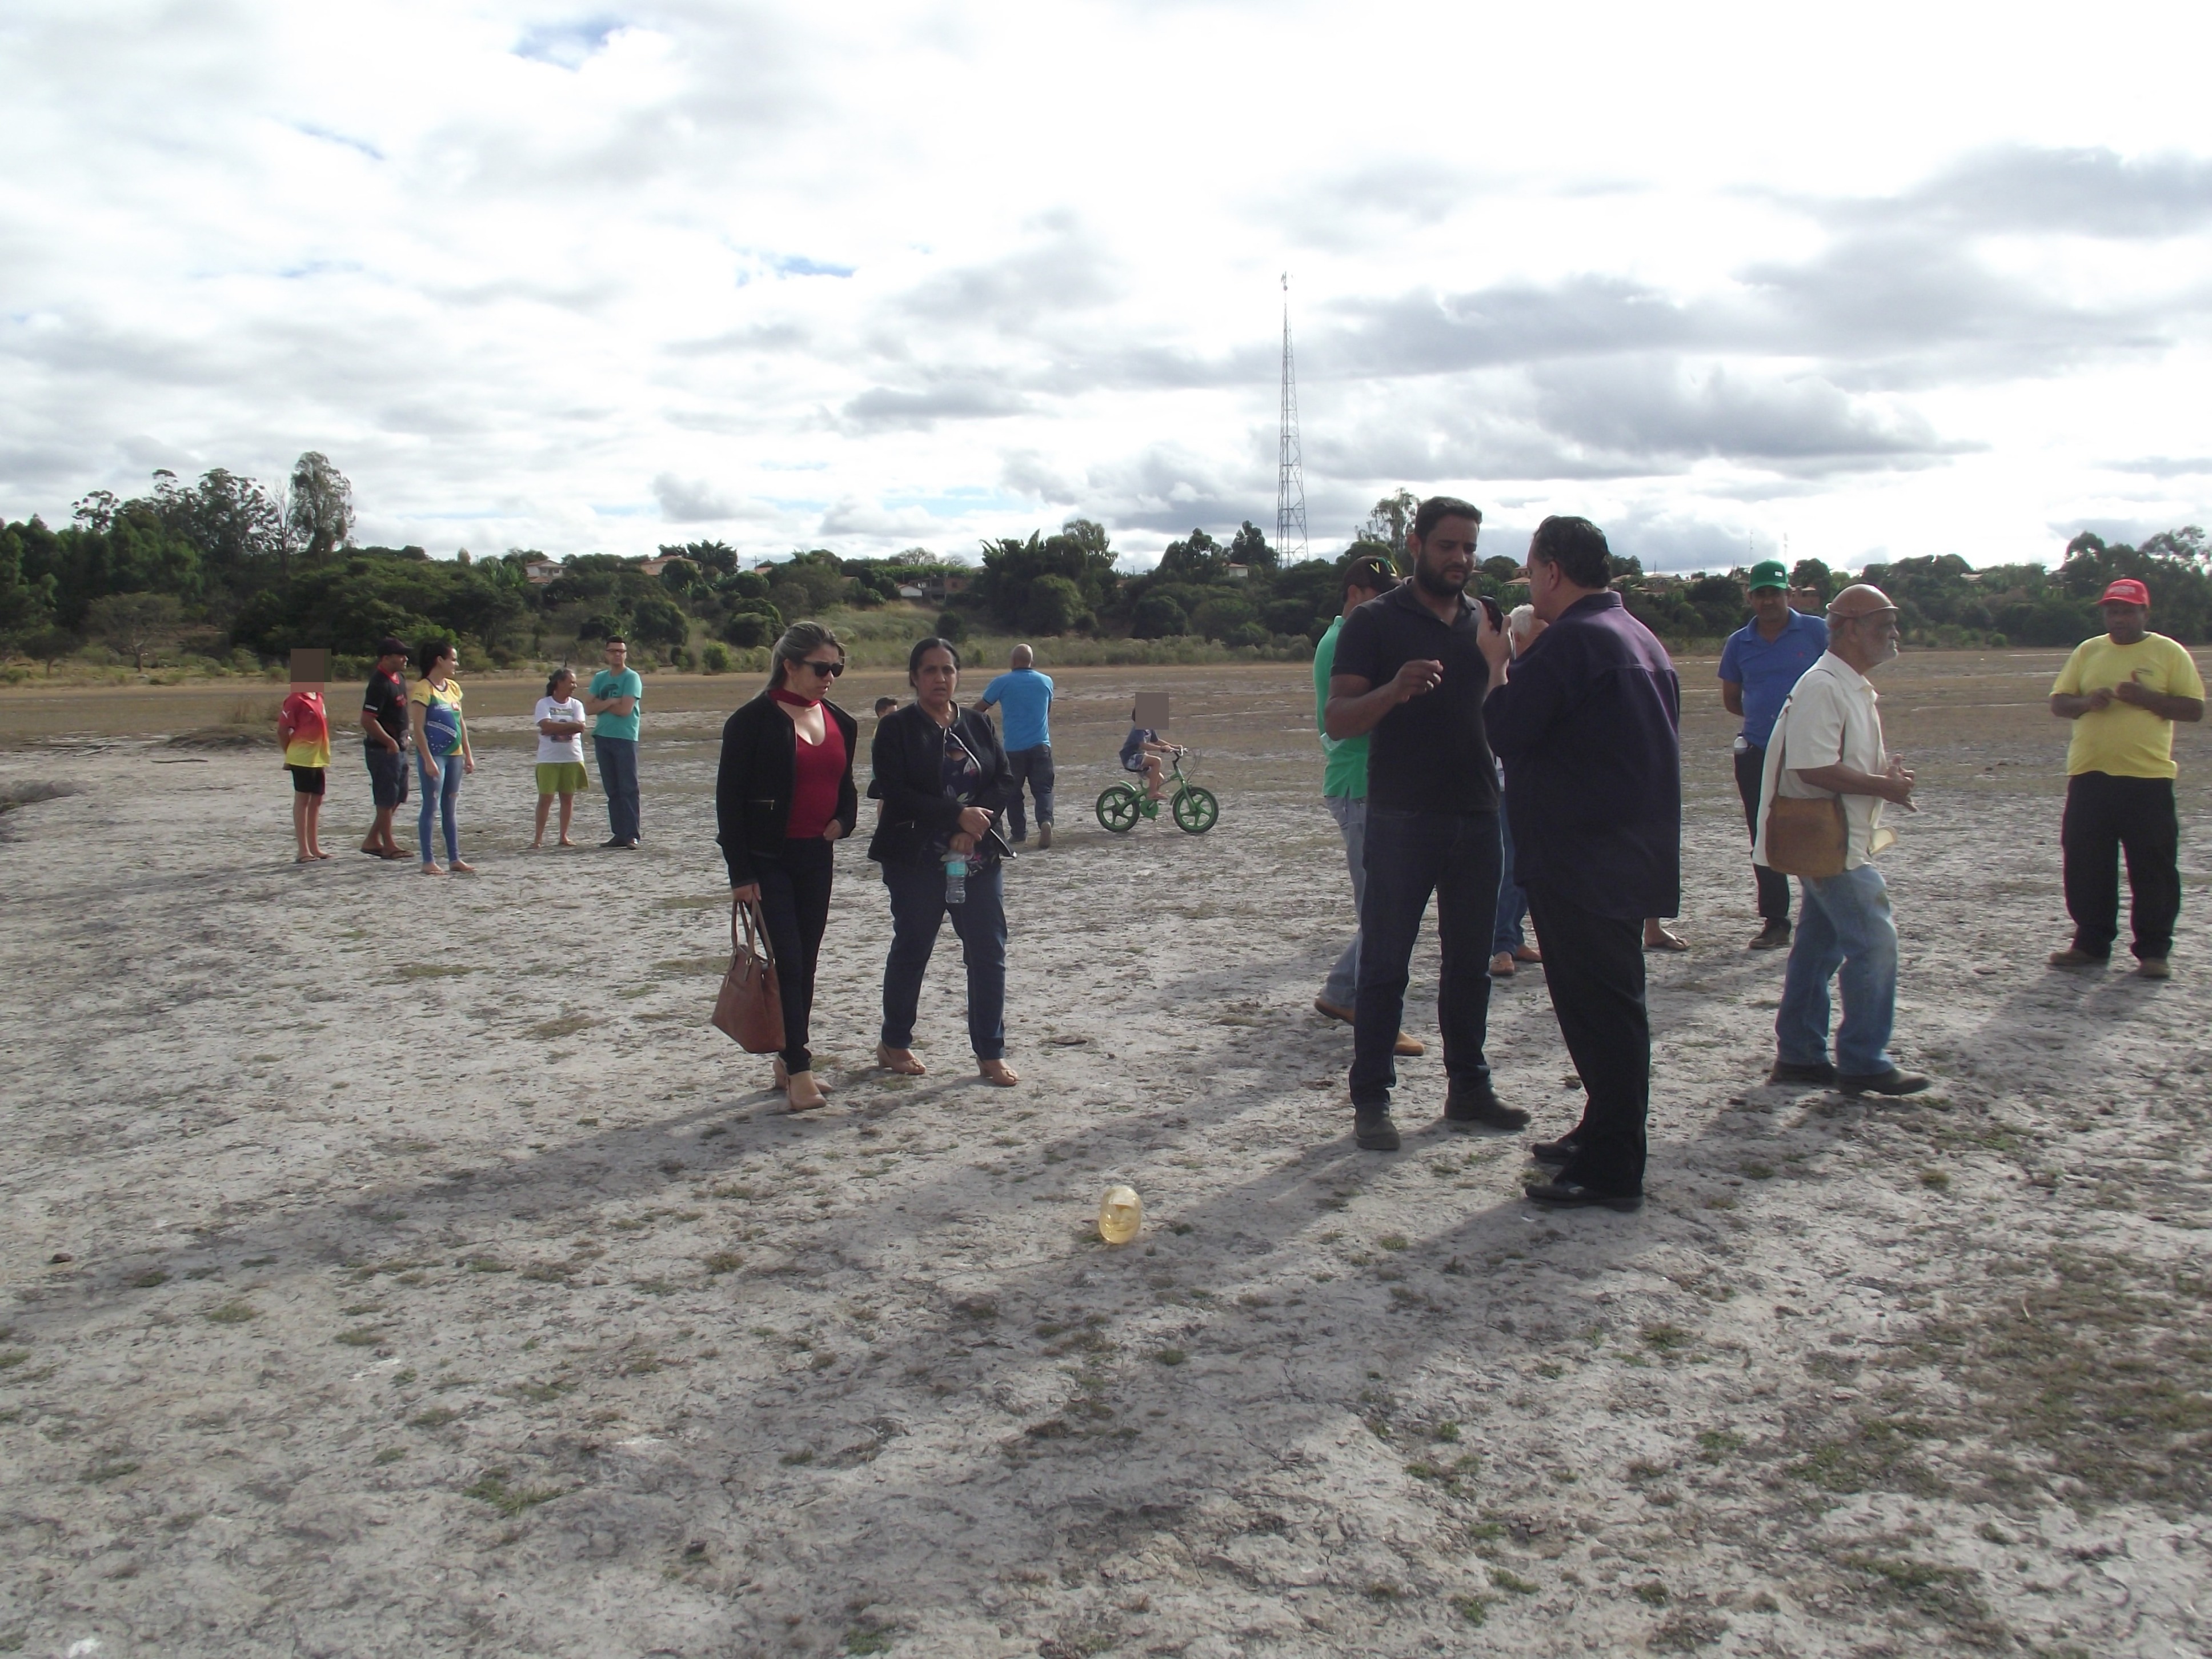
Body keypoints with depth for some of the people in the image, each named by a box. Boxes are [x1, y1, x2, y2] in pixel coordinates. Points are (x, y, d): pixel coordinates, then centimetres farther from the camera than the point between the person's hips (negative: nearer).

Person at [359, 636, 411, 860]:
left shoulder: (399, 677, 9)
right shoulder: (380, 684, -20)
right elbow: (367, 720, -24)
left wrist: (404, 737, 15)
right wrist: (390, 742, -19)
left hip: (398, 747, 10)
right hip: (383, 749, -10)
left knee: (399, 796, 15)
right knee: (386, 799, 0)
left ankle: (373, 840, 23)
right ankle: (388, 845, 9)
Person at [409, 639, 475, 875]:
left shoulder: (453, 687, 11)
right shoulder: (423, 689, -11)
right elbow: (418, 728, -14)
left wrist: (468, 754, 13)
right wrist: (428, 760, -18)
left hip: (454, 754, 7)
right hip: (433, 755, -7)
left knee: (451, 808, 11)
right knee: (431, 807, -3)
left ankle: (454, 859, 16)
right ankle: (428, 861, 3)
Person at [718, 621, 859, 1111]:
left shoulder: (841, 724, 9)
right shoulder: (753, 721, -10)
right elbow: (729, 798, -10)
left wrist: (842, 821, -1)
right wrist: (740, 873, -13)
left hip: (816, 858, 6)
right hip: (768, 859, -6)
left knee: (805, 964, 10)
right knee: (787, 962, -8)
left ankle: (790, 1062, 21)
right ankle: (798, 1071, -5)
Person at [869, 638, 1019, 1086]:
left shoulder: (978, 725, 10)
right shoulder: (896, 729, -3)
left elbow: (1006, 781, 4)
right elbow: (895, 793, -14)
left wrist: (976, 822, -13)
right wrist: (957, 815, -19)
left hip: (979, 858, 4)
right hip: (916, 860, -4)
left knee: (989, 953, 2)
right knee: (911, 950, 8)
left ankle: (991, 1054, 12)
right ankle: (894, 1044, 26)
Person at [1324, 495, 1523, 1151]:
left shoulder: (1488, 622, 13)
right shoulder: (1375, 621, -2)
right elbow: (1336, 720, -9)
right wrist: (1394, 690, -28)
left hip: (1477, 818, 5)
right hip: (1401, 820, -5)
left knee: (1470, 962, 12)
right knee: (1384, 965, -1)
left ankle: (1469, 1089, 22)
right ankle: (1371, 1100, 5)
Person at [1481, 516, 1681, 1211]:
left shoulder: (1573, 639, -16)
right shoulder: (1641, 639, 15)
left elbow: (1509, 731, -17)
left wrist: (1497, 662, -1)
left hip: (1583, 860, -10)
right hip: (1633, 857, 10)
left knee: (1597, 1005, -5)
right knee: (1611, 1002, 18)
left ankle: (1611, 1169, 1)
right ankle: (1603, 1134, 30)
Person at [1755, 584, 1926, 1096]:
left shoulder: (1856, 688, 15)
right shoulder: (1822, 687, -19)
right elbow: (1815, 769, -26)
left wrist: (1885, 770, 6)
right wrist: (1883, 785, -17)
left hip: (1841, 842, 10)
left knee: (1819, 947, 14)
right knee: (1875, 942, -8)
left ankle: (1798, 1055, 22)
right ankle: (1863, 1063, 1)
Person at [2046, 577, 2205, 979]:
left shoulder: (2169, 653, 2)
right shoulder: (2087, 651, 11)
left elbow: (2194, 708, -2)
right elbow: (2058, 702, 10)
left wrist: (2145, 697, -16)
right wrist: (2086, 702, -11)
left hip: (2148, 776, -3)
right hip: (2089, 776, 3)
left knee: (2153, 868, 0)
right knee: (2086, 866, 7)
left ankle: (2153, 951, 9)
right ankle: (2091, 944, 18)